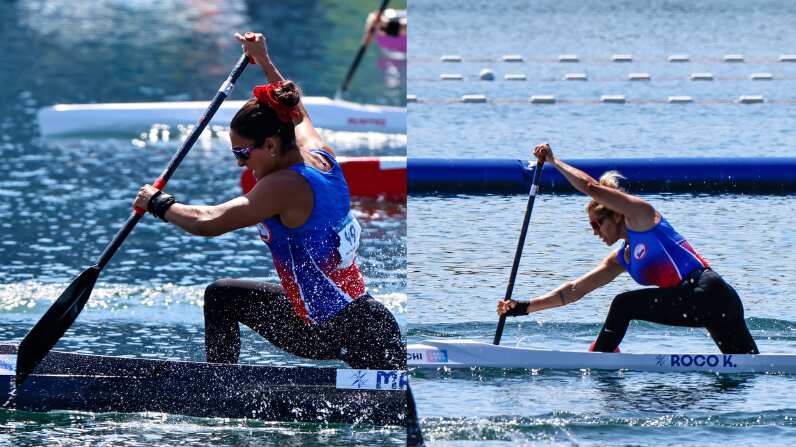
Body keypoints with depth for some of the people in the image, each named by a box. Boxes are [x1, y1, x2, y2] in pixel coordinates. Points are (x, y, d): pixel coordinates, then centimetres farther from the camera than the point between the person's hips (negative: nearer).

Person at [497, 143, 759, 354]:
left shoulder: (641, 215, 1)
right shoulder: (620, 260, 23)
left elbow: (591, 187, -6)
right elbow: (574, 291, 24)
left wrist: (554, 161, 7)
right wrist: (524, 307, 18)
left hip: (707, 292, -10)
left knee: (624, 305, -9)